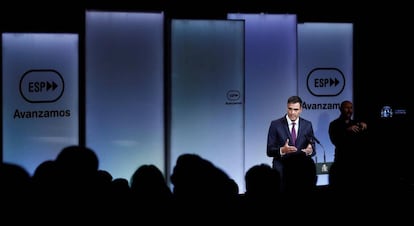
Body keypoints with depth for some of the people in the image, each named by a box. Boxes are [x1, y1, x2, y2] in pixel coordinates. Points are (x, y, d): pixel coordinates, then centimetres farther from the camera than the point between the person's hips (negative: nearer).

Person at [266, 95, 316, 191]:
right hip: (281, 170, -2)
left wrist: (310, 150, -15)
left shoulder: (307, 125, 7)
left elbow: (313, 150, 9)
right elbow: (269, 151, -2)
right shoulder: (276, 124, 0)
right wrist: (282, 150, -22)